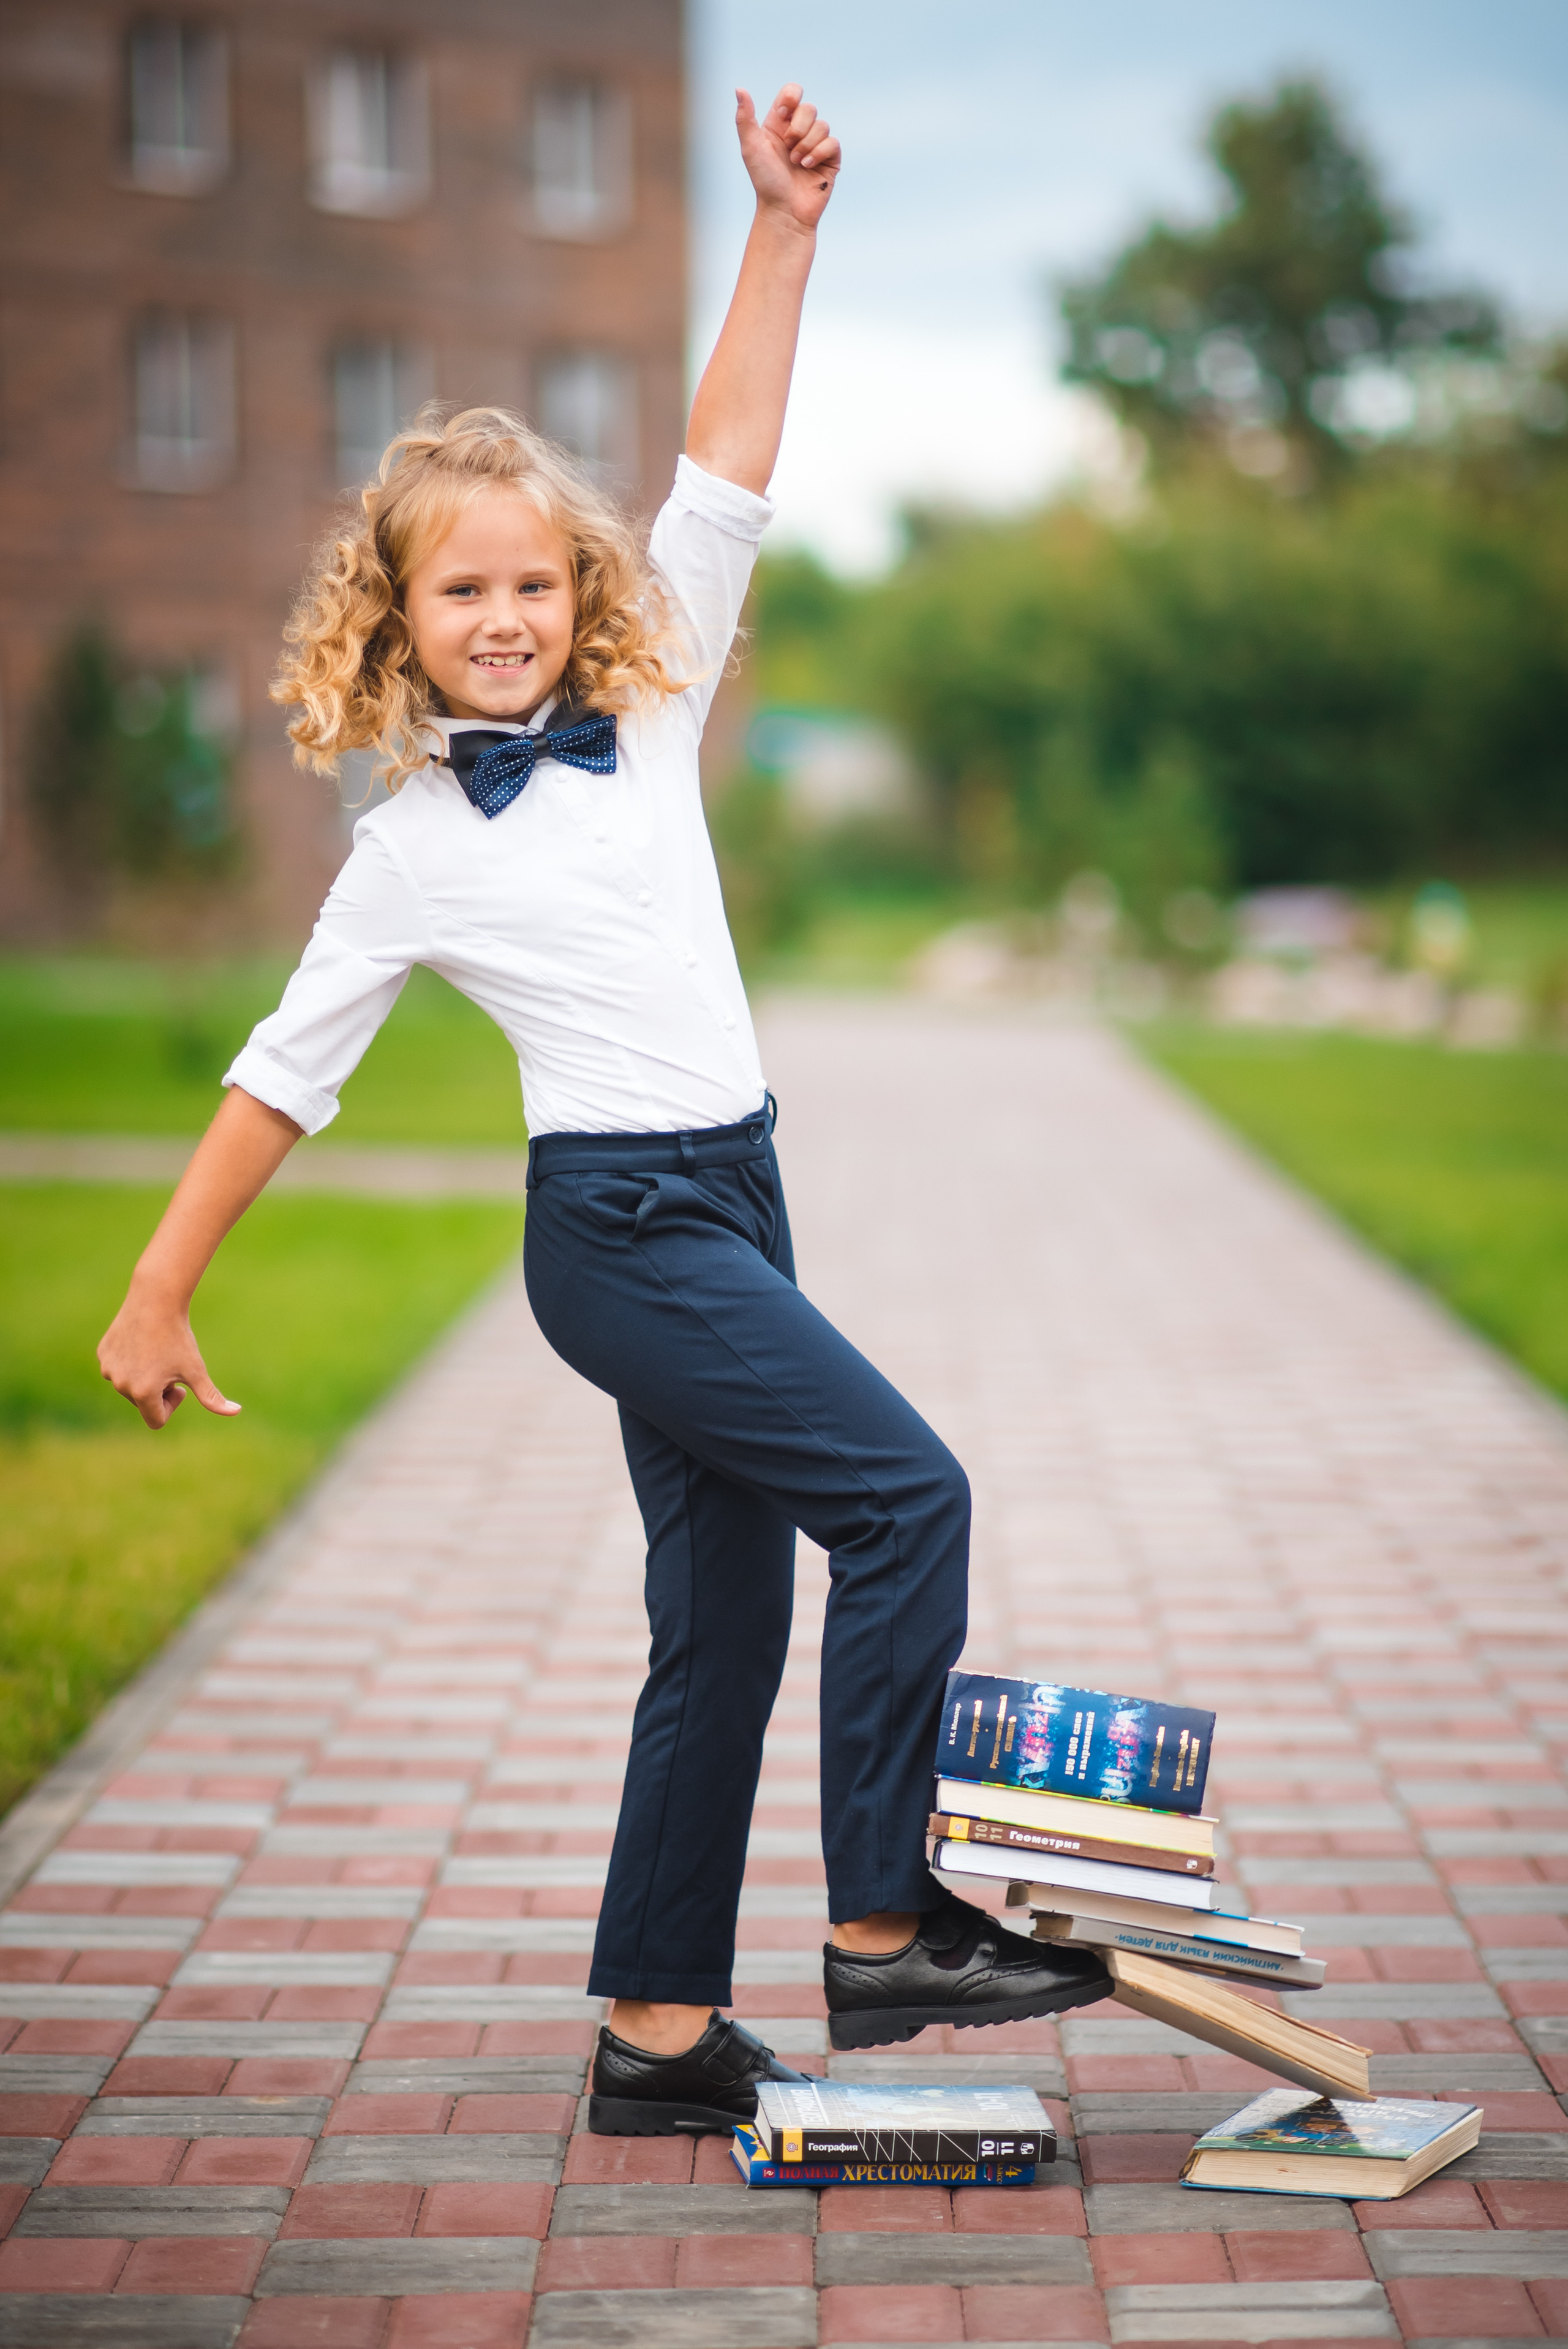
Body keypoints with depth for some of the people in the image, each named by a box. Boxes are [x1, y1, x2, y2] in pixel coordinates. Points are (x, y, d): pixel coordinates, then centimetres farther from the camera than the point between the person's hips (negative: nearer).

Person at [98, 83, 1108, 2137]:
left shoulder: (648, 721, 9)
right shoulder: (413, 850, -3)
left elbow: (721, 489, 5)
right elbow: (291, 1068, 2)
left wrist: (782, 234, -3)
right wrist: (160, 1291, 5)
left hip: (726, 1201, 6)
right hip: (619, 1221, -6)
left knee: (723, 1623, 8)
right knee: (907, 1494, -14)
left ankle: (662, 2030, 17)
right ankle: (883, 1928, -5)